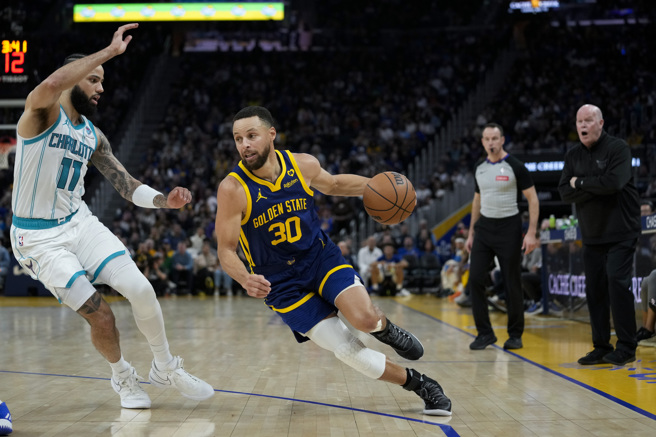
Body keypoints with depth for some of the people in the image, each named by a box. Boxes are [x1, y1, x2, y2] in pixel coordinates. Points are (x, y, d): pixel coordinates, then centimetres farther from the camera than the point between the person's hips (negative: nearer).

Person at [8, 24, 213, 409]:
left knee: (141, 289, -9)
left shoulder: (94, 137, 9)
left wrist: (165, 200, -11)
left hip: (80, 222, 6)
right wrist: (110, 51, -34)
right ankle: (123, 377, 19)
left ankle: (166, 370, 13)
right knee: (101, 316, -10)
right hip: (38, 237, -6)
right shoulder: (43, 113, -13)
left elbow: (127, 186, 9)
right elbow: (51, 84, -38)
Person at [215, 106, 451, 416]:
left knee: (365, 319, -26)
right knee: (347, 350, -12)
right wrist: (245, 279, -35)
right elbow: (226, 250, -14)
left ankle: (384, 328, 13)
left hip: (321, 257, 2)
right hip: (282, 283, -2)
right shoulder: (232, 189, -18)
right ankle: (419, 385, 8)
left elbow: (333, 184, 16)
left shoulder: (303, 165, -8)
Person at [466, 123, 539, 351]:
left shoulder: (515, 166, -8)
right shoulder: (480, 168, 9)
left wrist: (531, 233, -16)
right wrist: (471, 233, 16)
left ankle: (515, 334, 15)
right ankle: (485, 333, 6)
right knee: (475, 279, -4)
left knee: (512, 284, 0)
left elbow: (532, 198, -8)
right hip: (484, 227, 5)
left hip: (508, 229, -5)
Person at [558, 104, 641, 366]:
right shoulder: (573, 155, 9)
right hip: (591, 234, 6)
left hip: (621, 233, -6)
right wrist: (597, 187, -15)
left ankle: (626, 347, -3)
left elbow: (614, 182, -24)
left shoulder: (618, 148, -8)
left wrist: (581, 182, -11)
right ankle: (601, 347, 13)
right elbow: (565, 193, 0)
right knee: (594, 289, 5)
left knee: (617, 283, -12)